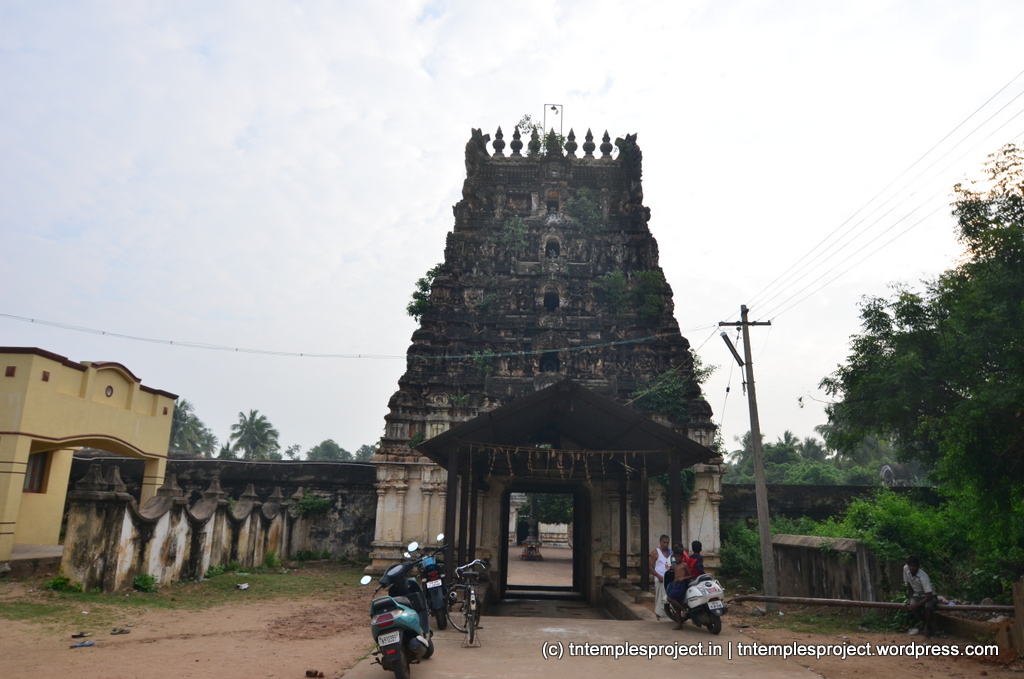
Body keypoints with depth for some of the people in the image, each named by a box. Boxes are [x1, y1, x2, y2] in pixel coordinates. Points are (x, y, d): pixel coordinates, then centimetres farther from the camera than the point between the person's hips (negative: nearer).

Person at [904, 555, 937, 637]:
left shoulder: (923, 576, -32)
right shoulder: (905, 569, -16)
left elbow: (929, 596, -32)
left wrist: (917, 604, -35)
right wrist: (911, 600, -2)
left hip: (928, 596, -4)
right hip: (917, 595, 4)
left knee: (928, 607, -37)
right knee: (913, 607, -30)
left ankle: (927, 625, -7)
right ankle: (925, 622, 2)